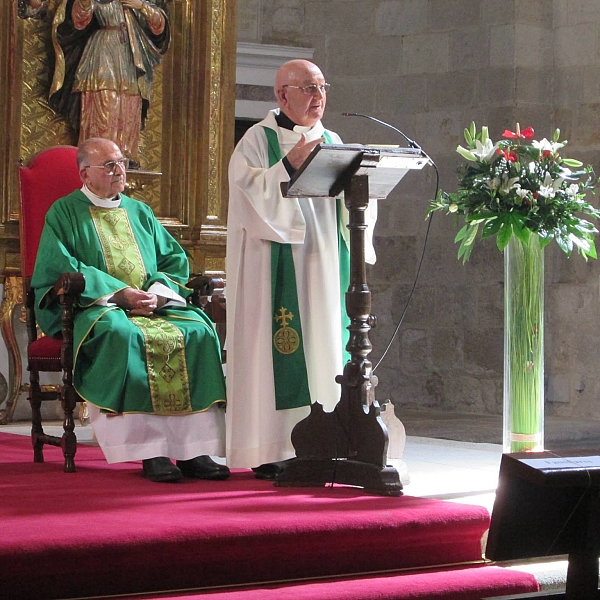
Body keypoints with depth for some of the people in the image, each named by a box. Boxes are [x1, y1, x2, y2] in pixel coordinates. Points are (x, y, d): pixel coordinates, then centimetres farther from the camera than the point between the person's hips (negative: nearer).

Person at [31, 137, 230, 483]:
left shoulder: (140, 212, 23)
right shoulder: (64, 213, 7)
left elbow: (174, 259, 16)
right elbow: (60, 267, -8)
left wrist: (158, 293, -8)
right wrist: (119, 293, -17)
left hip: (154, 306, 5)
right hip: (94, 308, -5)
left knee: (198, 331, -24)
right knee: (122, 334, -39)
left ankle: (195, 449, -29)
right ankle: (150, 450, -39)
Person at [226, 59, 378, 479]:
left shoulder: (331, 141, 17)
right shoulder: (259, 139, 0)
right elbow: (248, 189, -13)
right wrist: (289, 166, -22)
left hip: (326, 266, 6)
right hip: (278, 266, -6)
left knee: (326, 346, 3)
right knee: (279, 346, -10)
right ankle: (271, 450, -7)